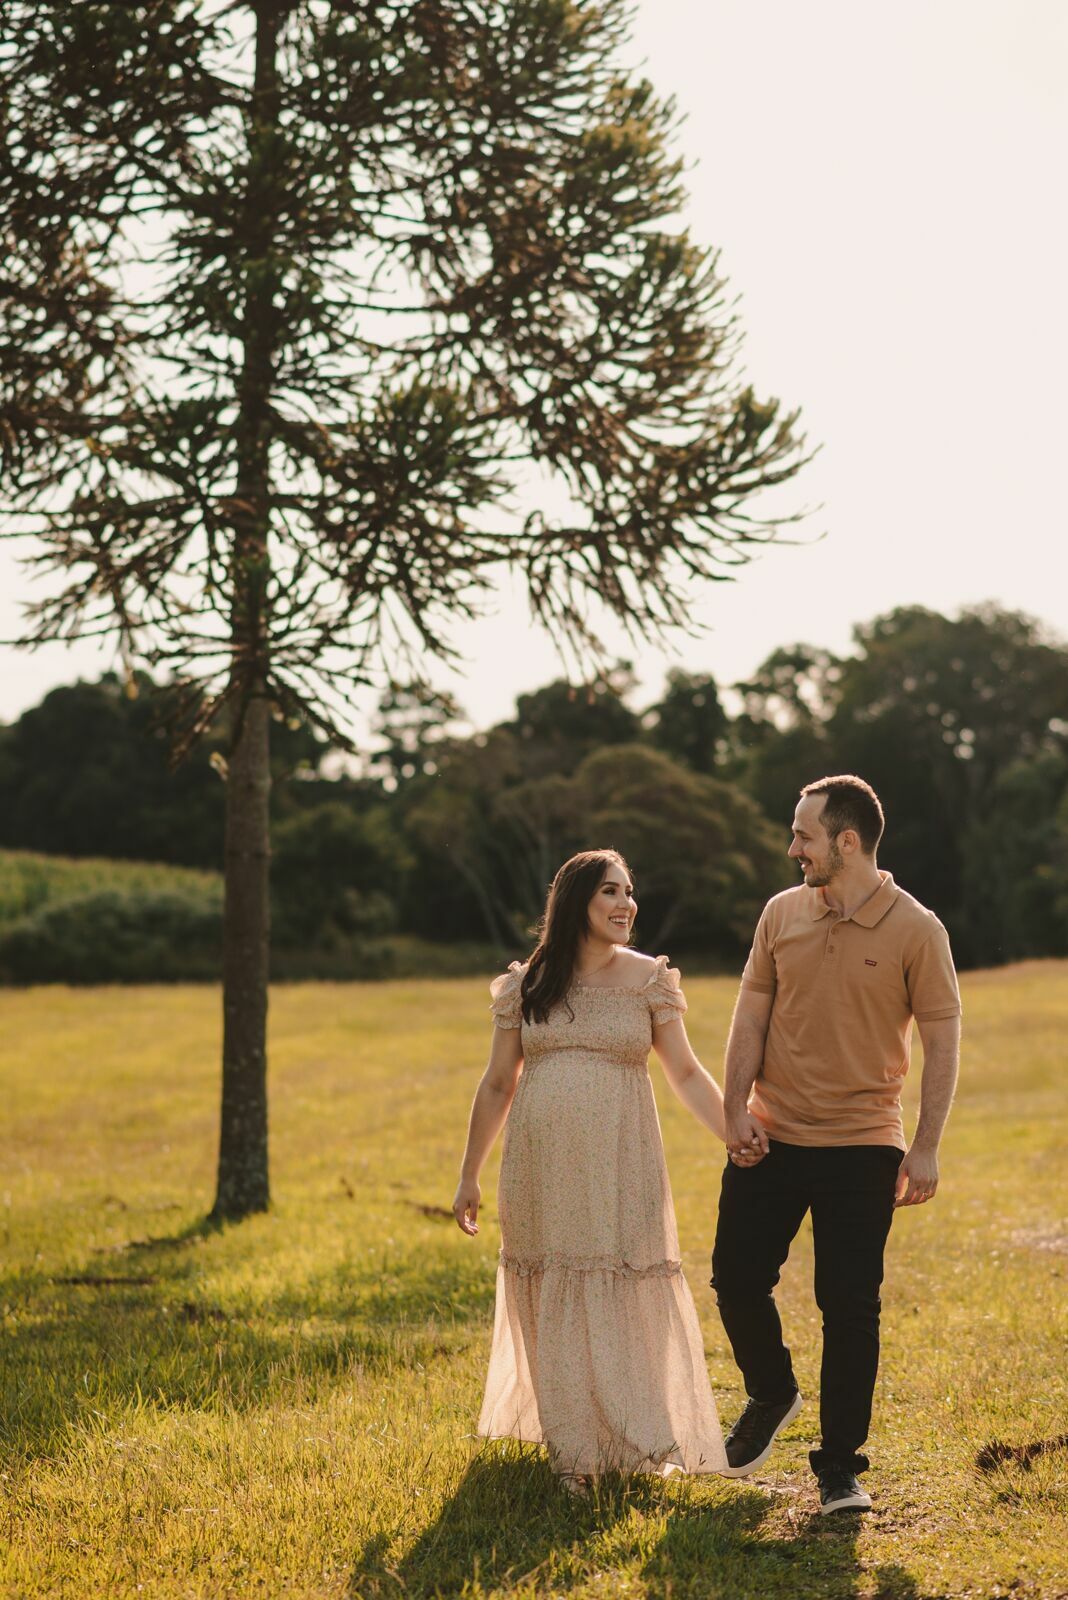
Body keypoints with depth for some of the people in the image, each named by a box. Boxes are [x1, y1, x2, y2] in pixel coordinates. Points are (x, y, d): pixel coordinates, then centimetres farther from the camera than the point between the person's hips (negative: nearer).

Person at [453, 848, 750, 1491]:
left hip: (620, 1168, -1)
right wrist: (469, 1174, 11)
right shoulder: (527, 985, 5)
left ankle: (641, 1441, 12)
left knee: (625, 1301, -2)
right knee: (555, 1302, 5)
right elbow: (497, 1085, 11)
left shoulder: (649, 979, 2)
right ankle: (572, 1450, 16)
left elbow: (687, 1073, 2)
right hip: (544, 1169, 1)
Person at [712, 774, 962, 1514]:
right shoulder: (782, 913, 3)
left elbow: (943, 1042, -6)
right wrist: (737, 1107, -5)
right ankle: (771, 1395, 34)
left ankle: (840, 1467, 13)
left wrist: (926, 1148, -12)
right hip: (771, 1140, 4)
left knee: (850, 1307, 0)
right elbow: (752, 1015, 7)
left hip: (862, 1147, -3)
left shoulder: (916, 930, -8)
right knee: (737, 1279, 5)